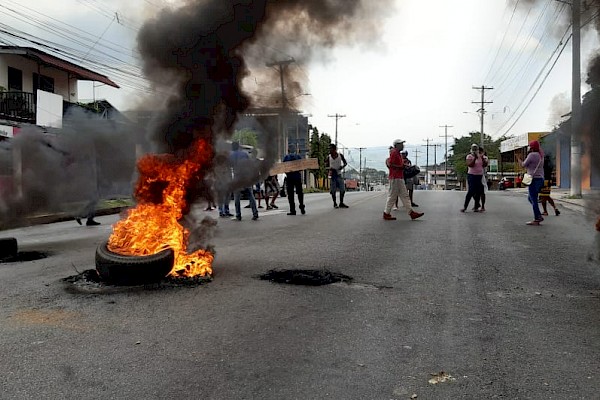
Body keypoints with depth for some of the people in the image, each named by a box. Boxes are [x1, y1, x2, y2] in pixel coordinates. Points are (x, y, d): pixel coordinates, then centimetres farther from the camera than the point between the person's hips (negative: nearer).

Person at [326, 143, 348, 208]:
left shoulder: (340, 155, -1)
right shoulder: (329, 157, -2)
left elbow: (345, 163, 6)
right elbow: (326, 166, 5)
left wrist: (342, 166, -15)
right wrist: (330, 168, -17)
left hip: (339, 174, 1)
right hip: (332, 174, -1)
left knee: (342, 189, -1)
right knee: (333, 190, -1)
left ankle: (341, 203, 11)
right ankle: (335, 203, 10)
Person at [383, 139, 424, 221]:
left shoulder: (398, 153, 18)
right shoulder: (394, 153, -12)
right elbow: (390, 164, -20)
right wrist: (401, 166, -17)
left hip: (400, 178, 10)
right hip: (395, 178, -10)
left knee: (404, 196, 7)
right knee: (392, 196, -4)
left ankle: (411, 213, 8)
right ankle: (386, 214, 4)